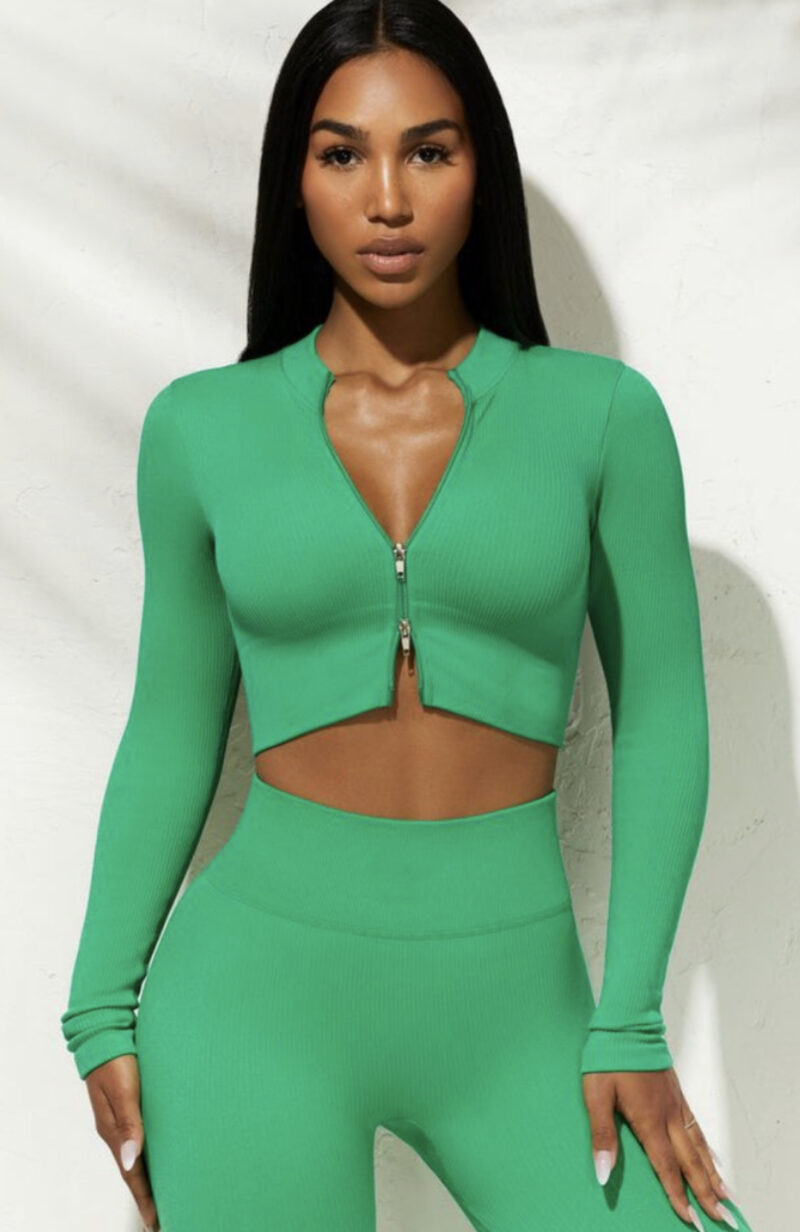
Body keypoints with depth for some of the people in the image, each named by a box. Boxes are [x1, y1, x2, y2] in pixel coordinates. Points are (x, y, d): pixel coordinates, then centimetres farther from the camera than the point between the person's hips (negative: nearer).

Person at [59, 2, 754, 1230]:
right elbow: (172, 731, 7)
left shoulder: (599, 411, -1)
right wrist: (104, 1014, 5)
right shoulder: (202, 428, 1)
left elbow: (660, 715, 1)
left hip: (514, 998, 0)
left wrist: (631, 1021, -4)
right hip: (260, 986, 0)